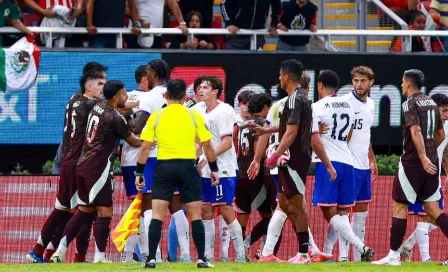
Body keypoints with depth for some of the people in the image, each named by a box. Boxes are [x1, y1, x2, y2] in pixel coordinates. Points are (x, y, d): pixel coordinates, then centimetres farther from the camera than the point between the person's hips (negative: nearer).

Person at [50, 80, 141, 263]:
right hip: (98, 169, -9)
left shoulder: (98, 107, 9)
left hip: (83, 166, 9)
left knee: (84, 210, 14)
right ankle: (100, 256, -9)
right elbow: (134, 142, 0)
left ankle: (60, 251, 9)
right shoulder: (115, 118, -13)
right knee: (104, 212, -5)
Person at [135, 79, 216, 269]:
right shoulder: (194, 116, 2)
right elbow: (207, 145, 3)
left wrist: (139, 173, 7)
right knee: (195, 216, 6)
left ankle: (151, 258, -5)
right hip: (187, 167, 0)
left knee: (157, 215, 2)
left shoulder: (156, 116, 2)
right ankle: (201, 259, 3)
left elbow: (145, 147, 0)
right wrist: (214, 169, 13)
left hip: (164, 167, 0)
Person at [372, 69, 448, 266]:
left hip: (412, 163, -7)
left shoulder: (410, 103, -9)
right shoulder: (431, 103, 14)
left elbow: (416, 130, -23)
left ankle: (393, 256, 2)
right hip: (431, 164, 7)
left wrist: (423, 157, -29)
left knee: (400, 207, 1)